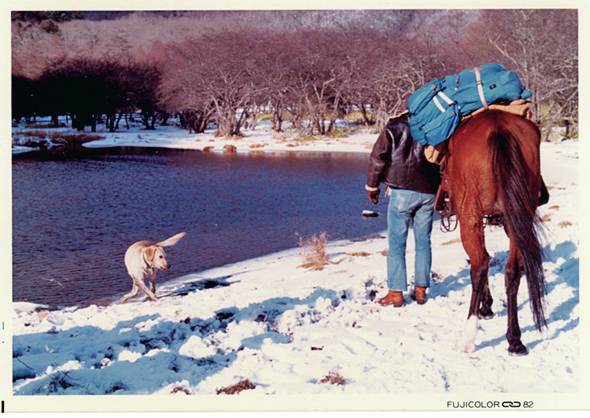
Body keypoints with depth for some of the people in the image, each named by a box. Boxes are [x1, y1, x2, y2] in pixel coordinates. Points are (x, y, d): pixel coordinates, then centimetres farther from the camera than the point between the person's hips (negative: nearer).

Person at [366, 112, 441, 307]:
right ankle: (421, 289, 14)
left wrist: (372, 186, 8)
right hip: (428, 193, 3)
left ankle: (396, 292, 2)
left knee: (396, 243, 2)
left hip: (402, 192, -3)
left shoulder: (394, 128, -2)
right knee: (423, 242, 12)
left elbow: (378, 156, -3)